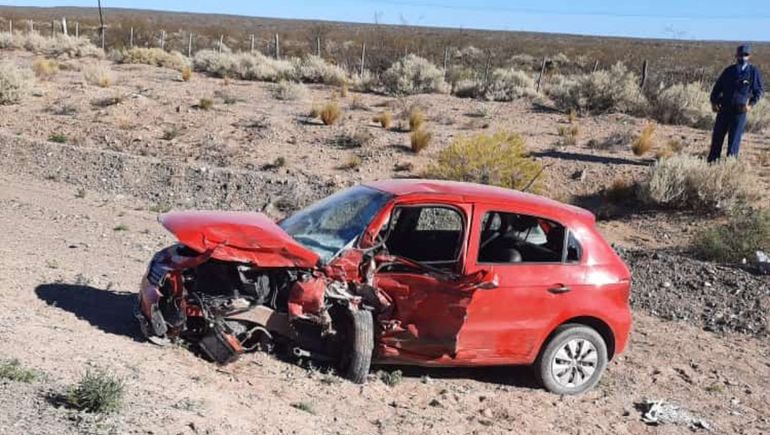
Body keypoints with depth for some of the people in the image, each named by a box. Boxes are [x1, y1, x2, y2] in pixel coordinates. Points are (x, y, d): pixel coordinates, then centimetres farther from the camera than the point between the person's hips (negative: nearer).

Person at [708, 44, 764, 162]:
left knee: (734, 138, -3)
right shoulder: (728, 71, 8)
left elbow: (759, 90, 3)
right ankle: (712, 161, 14)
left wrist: (751, 104, -11)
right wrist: (713, 102, 0)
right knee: (717, 135, 5)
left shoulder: (753, 72, 1)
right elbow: (717, 87, 13)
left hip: (740, 111, -3)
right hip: (724, 109, 3)